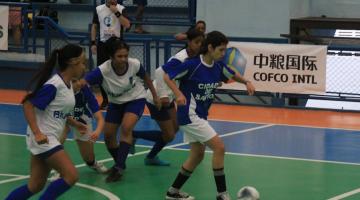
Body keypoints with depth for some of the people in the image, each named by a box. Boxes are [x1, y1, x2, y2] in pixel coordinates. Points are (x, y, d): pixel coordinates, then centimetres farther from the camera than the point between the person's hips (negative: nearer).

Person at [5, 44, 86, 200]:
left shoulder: (68, 84, 8)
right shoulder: (53, 85, -19)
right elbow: (28, 105, -20)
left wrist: (75, 124, 23)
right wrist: (37, 133, -27)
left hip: (51, 139, 9)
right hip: (42, 138, -9)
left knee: (35, 186, 11)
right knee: (71, 176, -15)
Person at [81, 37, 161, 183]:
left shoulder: (135, 64, -26)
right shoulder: (103, 71, -32)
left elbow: (145, 77, -3)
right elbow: (82, 82, -44)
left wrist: (155, 96, 5)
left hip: (136, 99, -2)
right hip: (115, 103, 2)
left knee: (126, 127, -24)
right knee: (108, 135, 1)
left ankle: (119, 168, -20)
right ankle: (119, 163, 29)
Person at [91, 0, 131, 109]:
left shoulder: (121, 9, -4)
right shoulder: (99, 9, 3)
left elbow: (127, 25, -17)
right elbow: (94, 26, 10)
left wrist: (116, 12, -22)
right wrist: (93, 43, 4)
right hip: (103, 44, 3)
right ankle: (105, 99, 16)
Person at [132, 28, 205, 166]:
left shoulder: (193, 57, -2)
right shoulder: (181, 59, -28)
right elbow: (160, 72, -35)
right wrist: (163, 95, -33)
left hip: (167, 97, 9)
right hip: (157, 98, -9)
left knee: (174, 129, 16)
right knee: (169, 136, -3)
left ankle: (151, 157, 30)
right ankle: (131, 134, 8)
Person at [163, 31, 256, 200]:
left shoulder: (218, 66, 1)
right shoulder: (192, 65, -20)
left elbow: (233, 75, 19)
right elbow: (167, 76, -14)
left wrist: (247, 82, 0)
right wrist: (179, 94, -29)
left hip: (200, 116, 9)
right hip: (189, 115, -9)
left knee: (197, 155, 15)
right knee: (219, 147, -13)